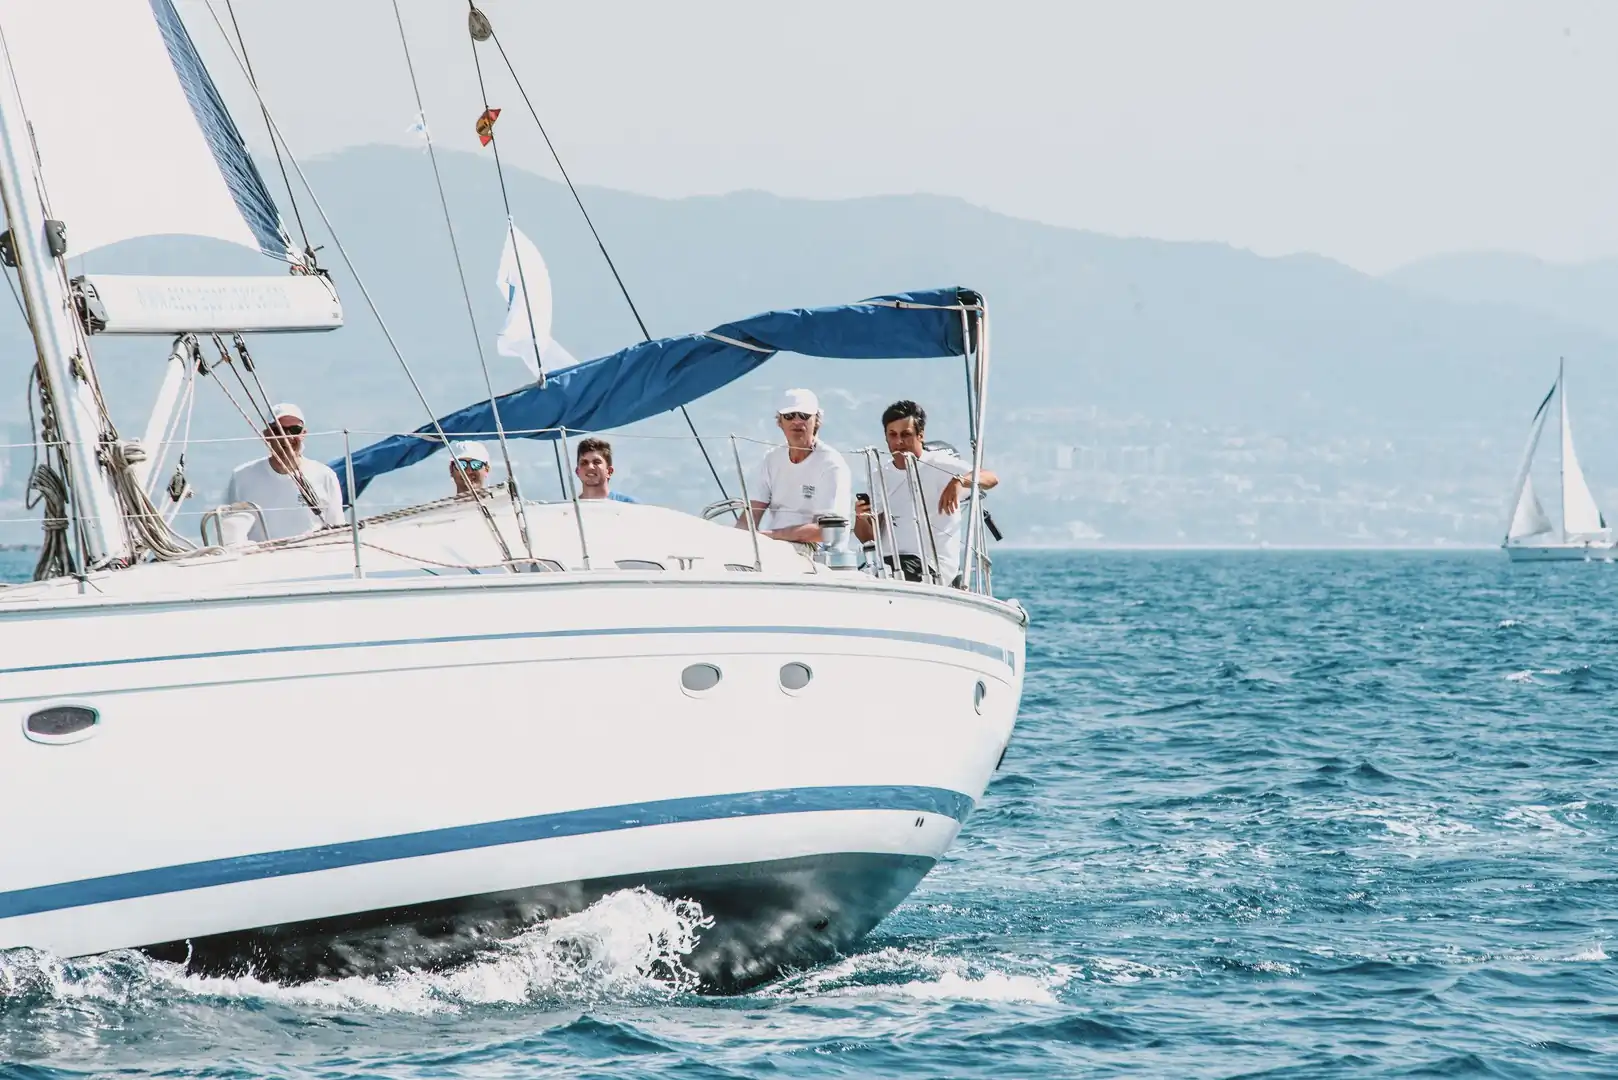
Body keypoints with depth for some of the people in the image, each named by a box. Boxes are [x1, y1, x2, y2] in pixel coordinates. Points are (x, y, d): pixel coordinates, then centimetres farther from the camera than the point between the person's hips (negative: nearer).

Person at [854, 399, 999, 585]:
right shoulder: (882, 475, 14)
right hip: (889, 562, 6)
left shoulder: (937, 465, -3)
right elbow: (868, 536, 10)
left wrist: (959, 481, -37)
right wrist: (861, 518, -14)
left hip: (932, 567, -6)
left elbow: (990, 478, -16)